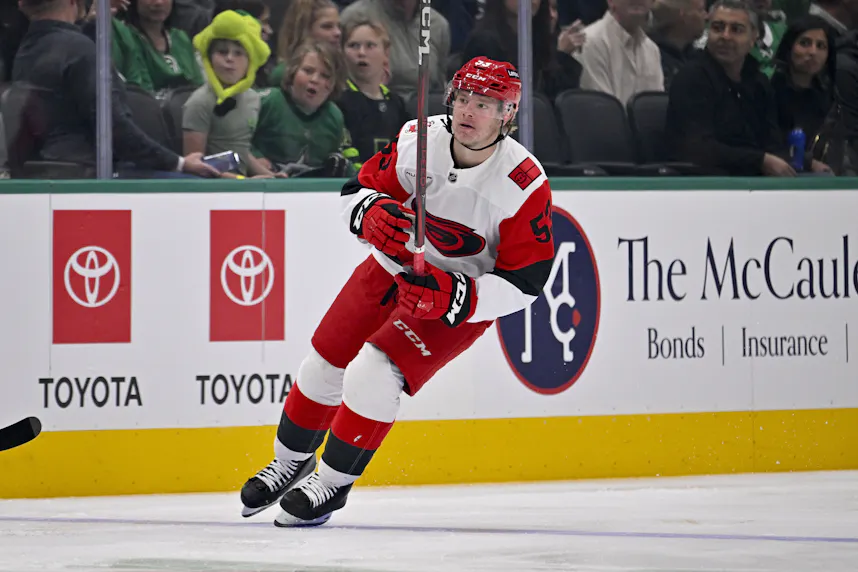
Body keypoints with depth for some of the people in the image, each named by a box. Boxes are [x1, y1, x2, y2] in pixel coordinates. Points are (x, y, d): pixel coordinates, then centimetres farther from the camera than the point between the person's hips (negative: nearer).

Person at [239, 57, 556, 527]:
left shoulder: (525, 185, -26)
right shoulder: (419, 140, -17)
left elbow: (523, 281, -21)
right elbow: (356, 192, -6)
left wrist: (453, 296, -33)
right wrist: (372, 213, -30)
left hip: (464, 298, -4)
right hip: (394, 267, 5)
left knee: (373, 375, -20)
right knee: (324, 365, 6)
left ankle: (333, 485, -2)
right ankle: (290, 464, 32)